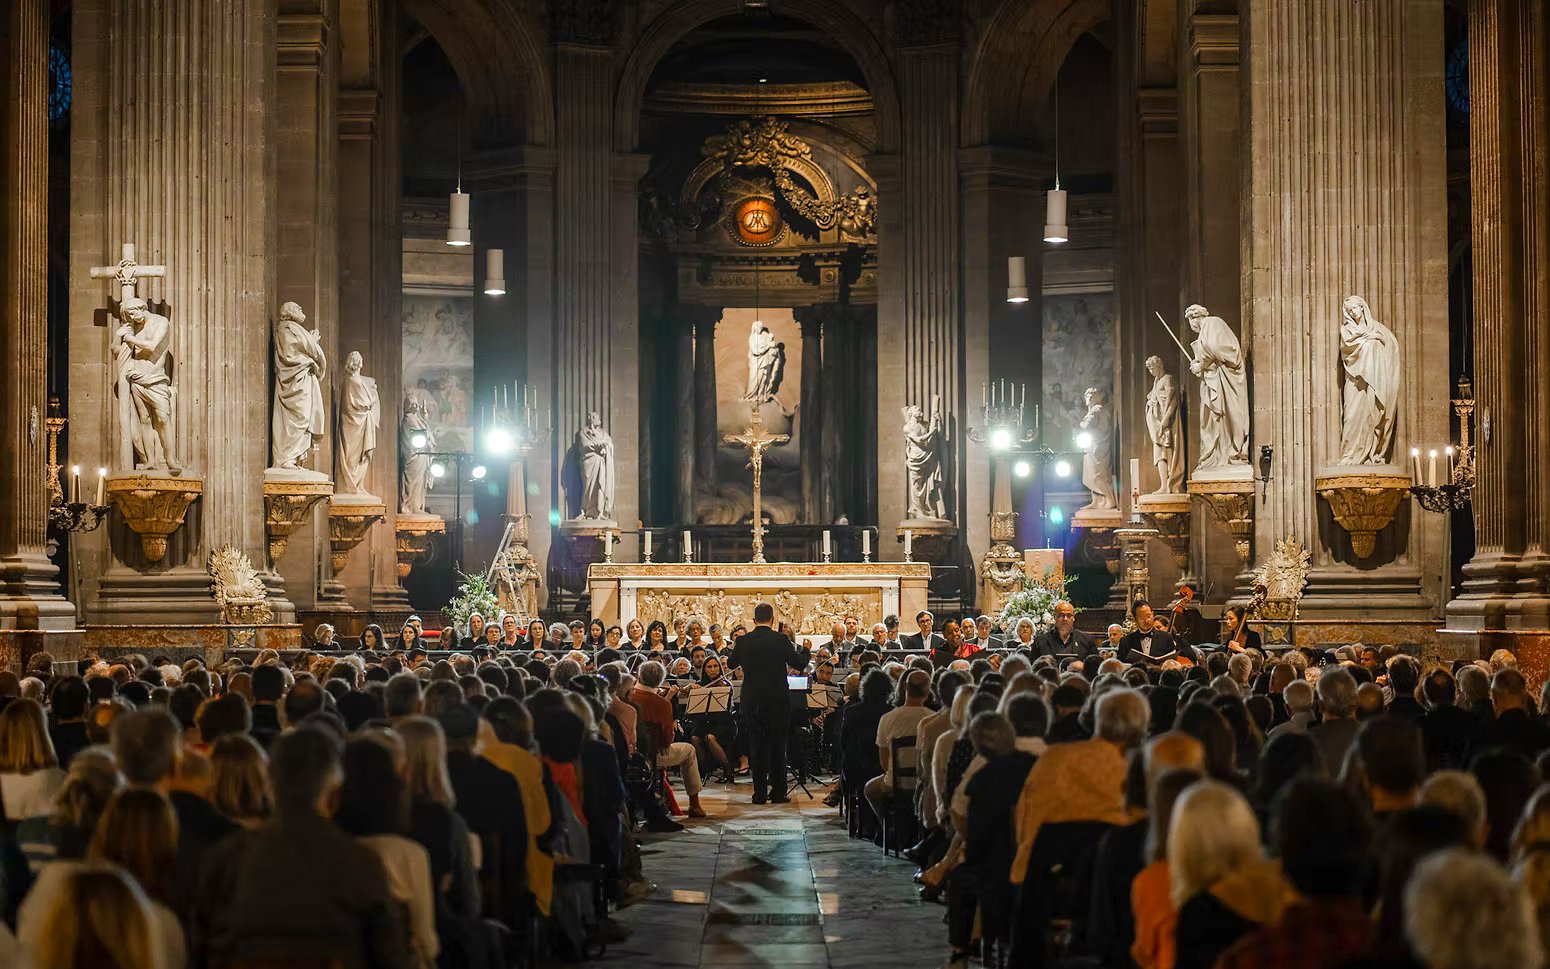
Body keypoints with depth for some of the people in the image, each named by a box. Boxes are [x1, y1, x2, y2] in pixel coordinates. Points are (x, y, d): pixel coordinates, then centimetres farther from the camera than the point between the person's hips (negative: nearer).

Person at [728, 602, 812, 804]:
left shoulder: (744, 642, -3)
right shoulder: (781, 641, -8)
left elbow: (730, 663, 13)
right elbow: (800, 664, -1)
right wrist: (806, 651, 19)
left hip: (752, 702, 1)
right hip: (778, 700, -1)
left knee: (757, 746, 6)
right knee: (778, 746, 8)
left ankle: (760, 793, 4)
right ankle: (778, 791, 8)